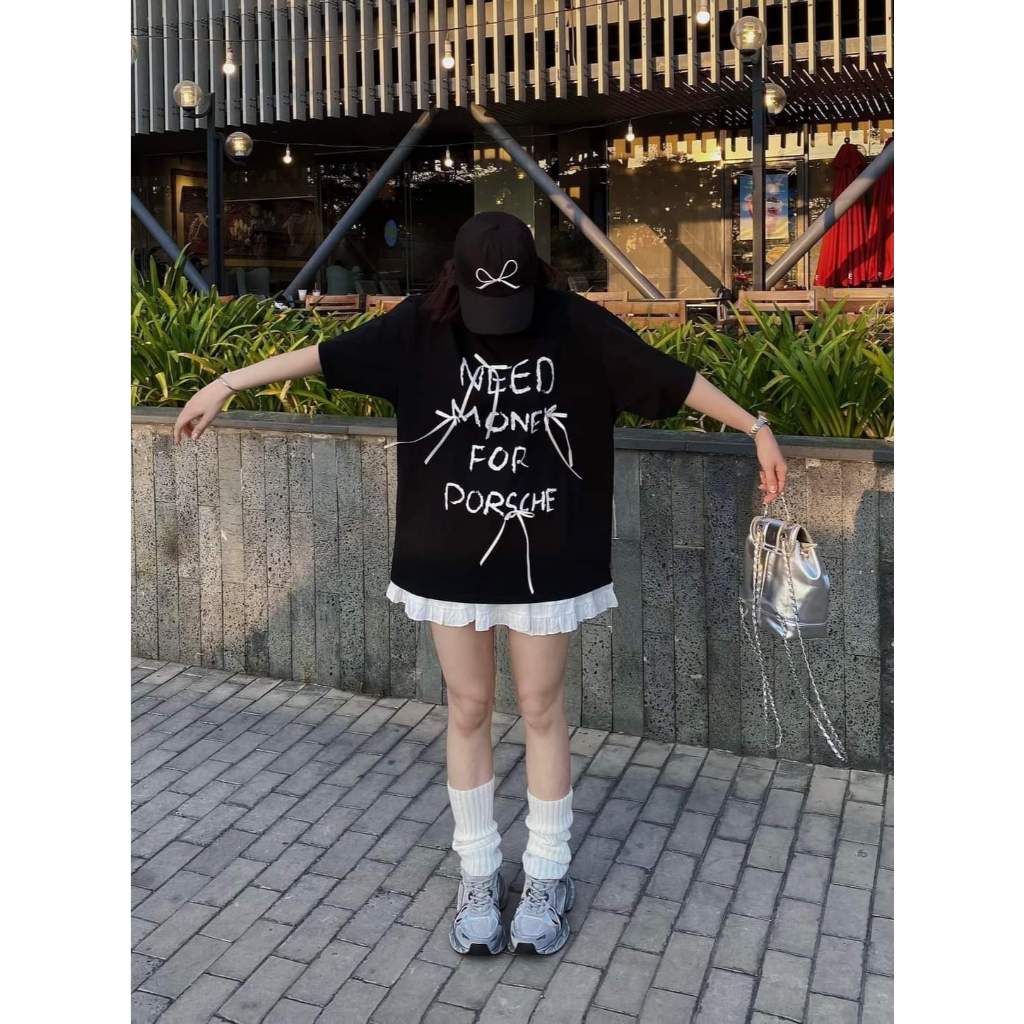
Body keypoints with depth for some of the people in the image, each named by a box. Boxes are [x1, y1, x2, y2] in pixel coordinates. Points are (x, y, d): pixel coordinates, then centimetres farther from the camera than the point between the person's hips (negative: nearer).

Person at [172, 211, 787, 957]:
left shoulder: (577, 325, -8)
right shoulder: (425, 326, -5)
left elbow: (668, 376, -7)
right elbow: (331, 354, -3)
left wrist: (756, 429, -7)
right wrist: (227, 384, 0)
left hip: (543, 559, -1)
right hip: (451, 558, 1)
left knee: (541, 709, 8)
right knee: (469, 708, 11)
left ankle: (548, 877, 25)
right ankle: (478, 875, 27)